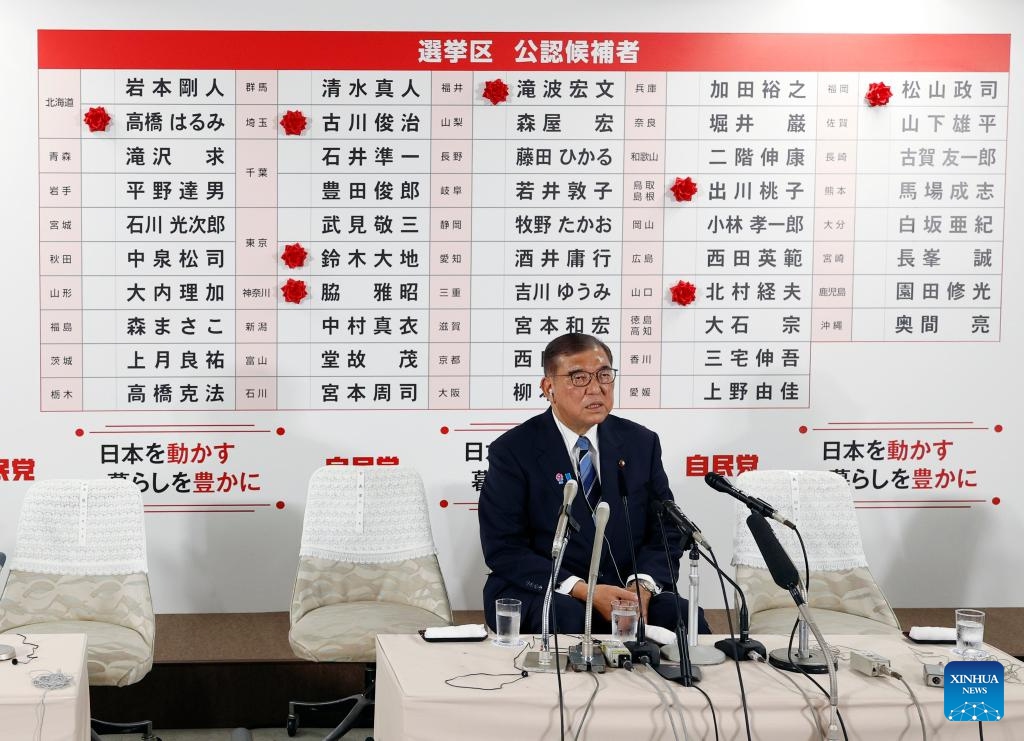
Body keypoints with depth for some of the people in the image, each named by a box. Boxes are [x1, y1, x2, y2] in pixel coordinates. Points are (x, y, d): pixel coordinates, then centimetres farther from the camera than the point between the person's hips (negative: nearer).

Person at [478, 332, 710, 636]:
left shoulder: (641, 443, 9)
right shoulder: (512, 451, -3)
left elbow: (665, 532, 8)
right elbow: (503, 550, -10)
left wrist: (642, 586, -14)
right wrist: (583, 591, -21)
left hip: (629, 593, 4)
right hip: (542, 594, -3)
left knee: (686, 617, -24)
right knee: (565, 616, -36)